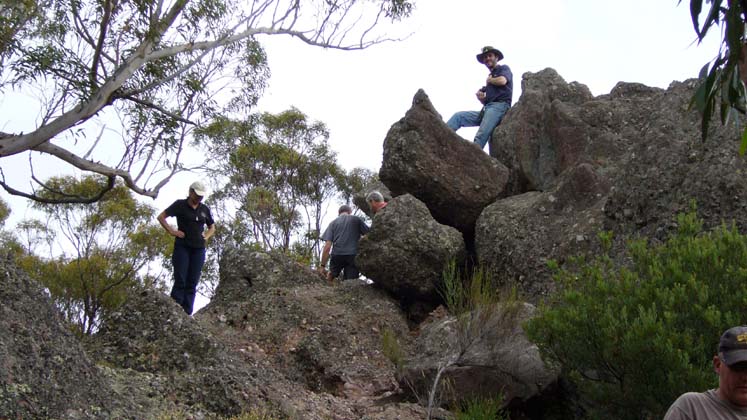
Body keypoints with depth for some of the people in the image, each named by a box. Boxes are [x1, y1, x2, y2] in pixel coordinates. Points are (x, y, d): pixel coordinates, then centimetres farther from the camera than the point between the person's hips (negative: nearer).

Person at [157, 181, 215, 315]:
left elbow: (212, 227, 26)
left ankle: (187, 313, 2)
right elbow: (161, 217, 2)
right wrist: (172, 231, -6)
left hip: (198, 249, 4)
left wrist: (206, 236, 7)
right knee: (180, 281, -10)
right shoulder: (180, 205, 1)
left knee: (192, 283, 1)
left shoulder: (204, 209, 13)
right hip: (182, 247, -4)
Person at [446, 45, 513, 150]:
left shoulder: (504, 69, 11)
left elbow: (502, 81, -15)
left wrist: (489, 81, 6)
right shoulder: (490, 76, 29)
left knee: (481, 135, -28)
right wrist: (480, 97, 2)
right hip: (487, 109, 8)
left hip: (499, 106, -8)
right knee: (458, 116, -4)